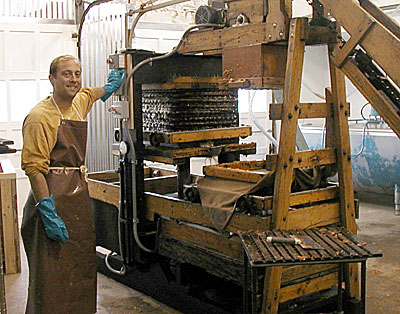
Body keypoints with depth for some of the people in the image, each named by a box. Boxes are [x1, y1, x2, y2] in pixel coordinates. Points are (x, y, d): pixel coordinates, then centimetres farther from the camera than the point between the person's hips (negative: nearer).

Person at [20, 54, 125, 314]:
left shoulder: (78, 105, 11)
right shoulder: (40, 116, -13)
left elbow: (89, 94, 38)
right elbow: (34, 168, -18)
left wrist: (110, 87, 48)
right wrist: (49, 213, -23)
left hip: (79, 197, 8)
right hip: (53, 199, -8)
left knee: (82, 270, 13)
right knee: (53, 276, -4)